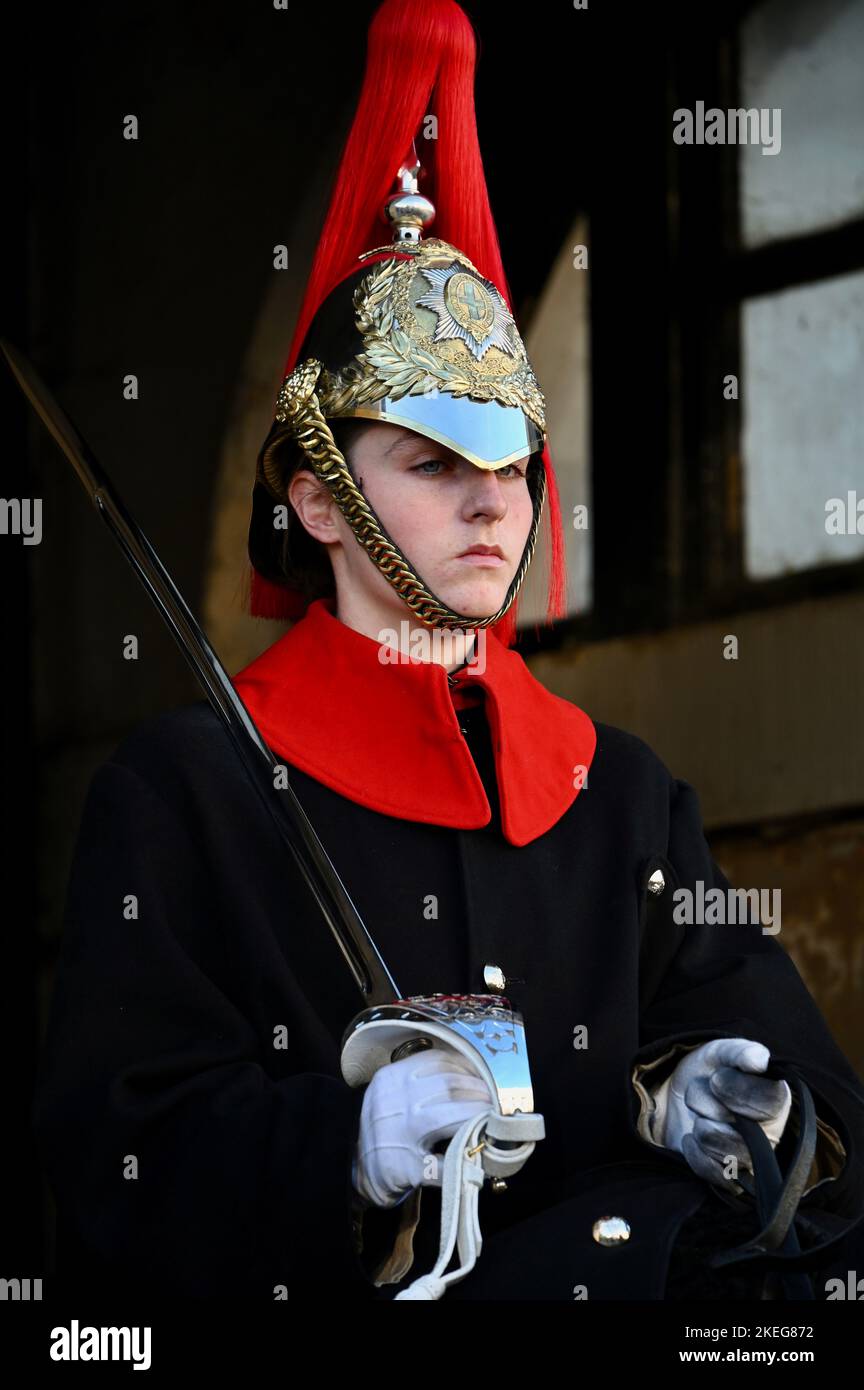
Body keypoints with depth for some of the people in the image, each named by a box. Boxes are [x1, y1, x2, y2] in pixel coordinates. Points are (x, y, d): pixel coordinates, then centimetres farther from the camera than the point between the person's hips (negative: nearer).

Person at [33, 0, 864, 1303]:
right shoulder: (180, 787, 5)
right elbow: (115, 1169, -3)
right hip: (297, 1297, -4)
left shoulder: (625, 790, 18)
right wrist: (352, 1143, -20)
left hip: (612, 1276, 4)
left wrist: (712, 1108, -11)